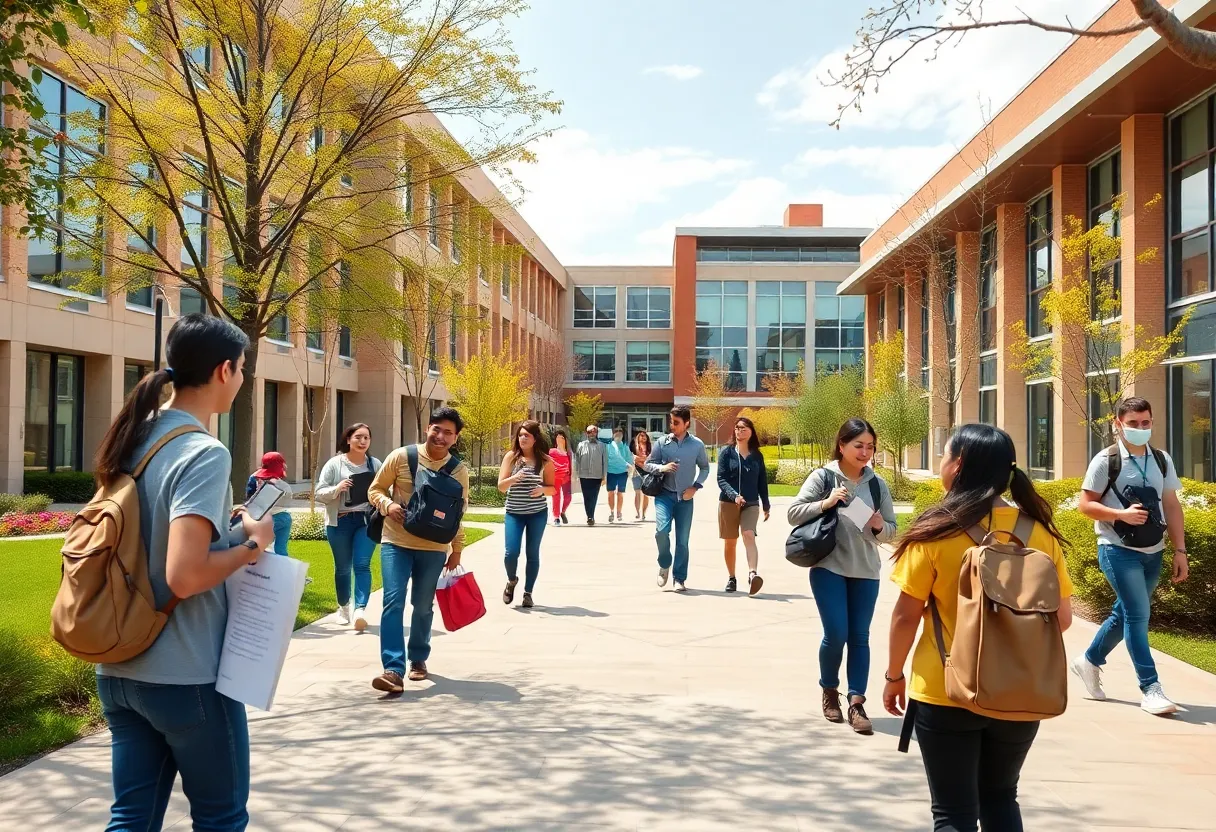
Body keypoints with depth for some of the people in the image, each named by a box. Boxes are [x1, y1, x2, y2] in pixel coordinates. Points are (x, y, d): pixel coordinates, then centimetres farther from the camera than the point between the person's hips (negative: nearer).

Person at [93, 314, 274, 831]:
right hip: (185, 675, -7)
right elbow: (184, 576, -28)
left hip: (120, 667, 8)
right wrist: (251, 544, -13)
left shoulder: (135, 438, 5)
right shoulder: (205, 453, -20)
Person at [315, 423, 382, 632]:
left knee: (362, 565, -12)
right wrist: (337, 489, -19)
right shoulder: (335, 464, 0)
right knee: (343, 567, 10)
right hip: (340, 521, 0)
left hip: (367, 520, 0)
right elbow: (319, 493, -1)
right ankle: (343, 607, 29)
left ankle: (360, 609, -20)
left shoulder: (375, 464, 6)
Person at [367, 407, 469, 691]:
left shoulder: (459, 471, -1)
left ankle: (418, 659, 32)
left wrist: (457, 549, 11)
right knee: (393, 601, -11)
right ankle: (393, 669, -12)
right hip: (396, 543, -1)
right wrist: (387, 505, -18)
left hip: (434, 548, 2)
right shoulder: (401, 456, -6)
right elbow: (375, 489, 3)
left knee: (423, 605, 11)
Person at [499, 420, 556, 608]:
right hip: (514, 512, 0)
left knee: (533, 554, 4)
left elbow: (553, 489, 3)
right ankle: (511, 581, 23)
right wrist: (514, 478, -27)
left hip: (537, 513, 0)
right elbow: (501, 486, -6)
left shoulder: (545, 460, -3)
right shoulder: (511, 456, -3)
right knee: (511, 552, -8)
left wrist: (542, 489, -19)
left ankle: (528, 593, 17)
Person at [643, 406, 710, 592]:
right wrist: (662, 468, -15)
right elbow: (648, 464, 6)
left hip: (685, 497, 1)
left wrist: (695, 487, -3)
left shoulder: (697, 445, -1)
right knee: (662, 530, -19)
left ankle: (679, 579, 13)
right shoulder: (662, 442, -1)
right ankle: (664, 564, 8)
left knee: (682, 540, 2)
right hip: (664, 495, 0)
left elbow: (705, 468, 11)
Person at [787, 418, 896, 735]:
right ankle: (829, 691, 20)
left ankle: (857, 703, 10)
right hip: (828, 568, -3)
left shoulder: (878, 484, 4)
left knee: (859, 636, 5)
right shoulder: (823, 477, -5)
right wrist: (824, 504, -21)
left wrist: (879, 526, -14)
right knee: (836, 634, -5)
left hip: (866, 571, 3)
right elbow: (793, 513, -8)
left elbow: (891, 531, 8)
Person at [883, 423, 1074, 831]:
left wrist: (894, 675, 5)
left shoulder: (936, 531, -14)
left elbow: (906, 616, -10)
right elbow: (1061, 618, 1)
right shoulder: (1040, 532, -5)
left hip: (945, 695, -4)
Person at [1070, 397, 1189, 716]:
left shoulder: (1162, 460, 7)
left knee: (1125, 612, 15)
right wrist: (1122, 514, -23)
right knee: (1138, 614, -10)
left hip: (1153, 552, 6)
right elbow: (1085, 505, -8)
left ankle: (1089, 661, 34)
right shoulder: (1106, 461, -8)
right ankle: (1150, 688, -3)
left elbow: (1172, 506, 8)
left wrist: (1180, 550, 4)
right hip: (1118, 550, -6)